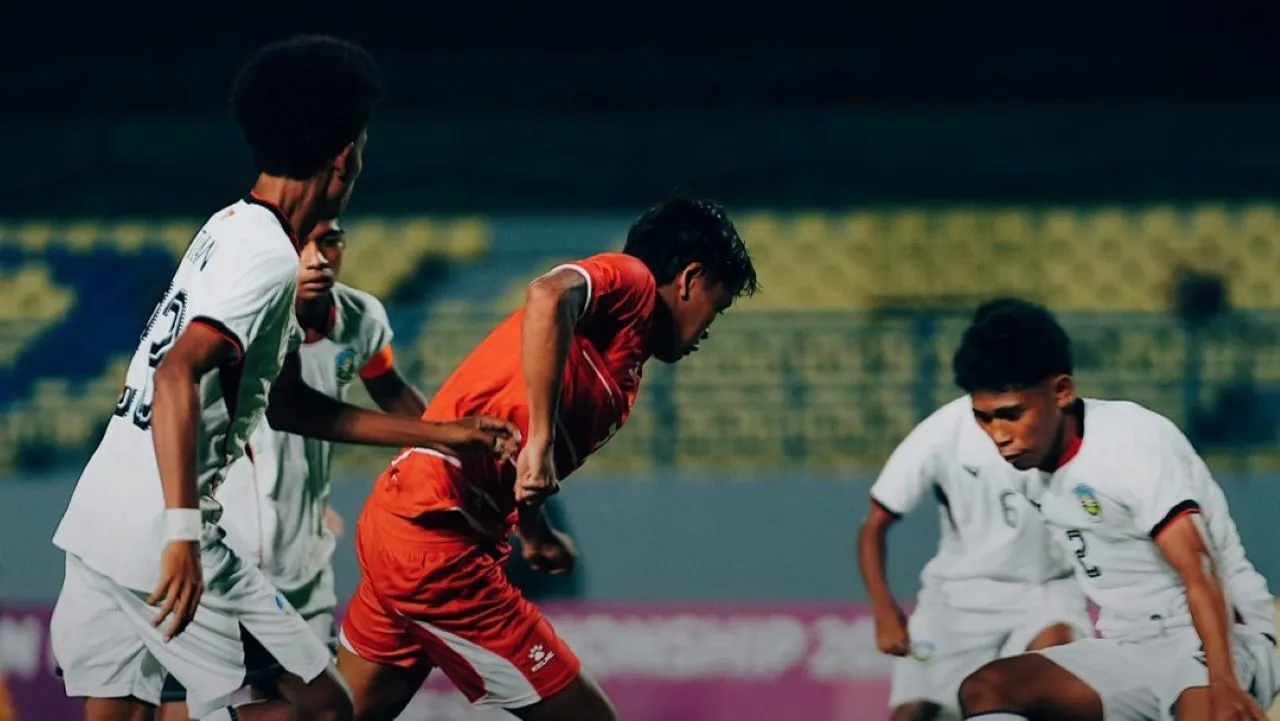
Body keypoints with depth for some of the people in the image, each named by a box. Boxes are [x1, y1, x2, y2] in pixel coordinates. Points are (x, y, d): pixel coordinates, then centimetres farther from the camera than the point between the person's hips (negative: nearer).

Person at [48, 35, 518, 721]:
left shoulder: (229, 229, 17)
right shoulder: (268, 258, -12)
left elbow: (287, 403, 24)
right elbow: (177, 374, -26)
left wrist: (442, 434, 28)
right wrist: (183, 530, -32)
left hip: (95, 517, 9)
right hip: (155, 536, -9)